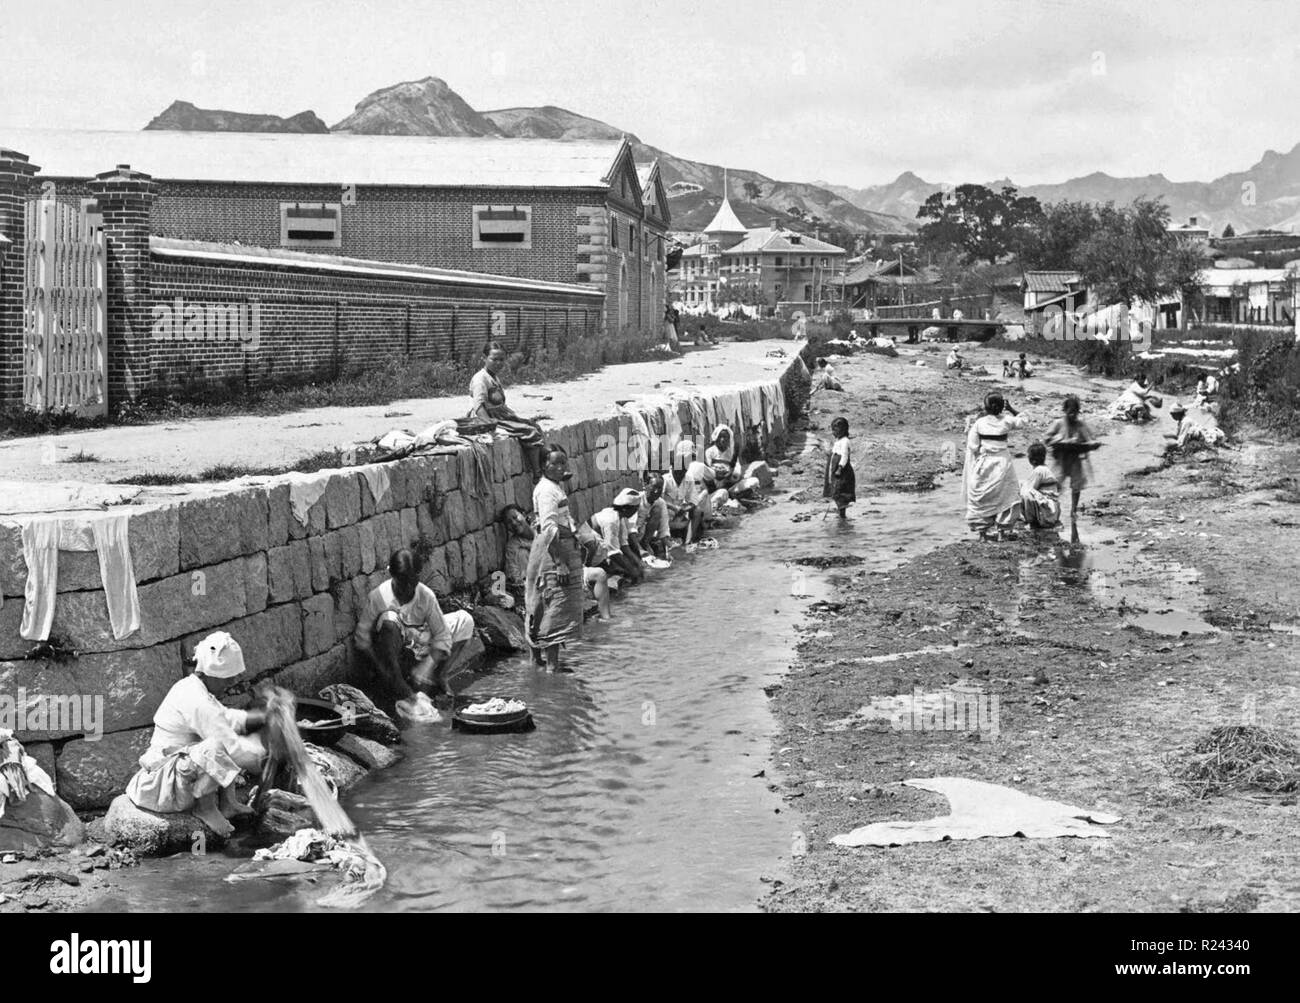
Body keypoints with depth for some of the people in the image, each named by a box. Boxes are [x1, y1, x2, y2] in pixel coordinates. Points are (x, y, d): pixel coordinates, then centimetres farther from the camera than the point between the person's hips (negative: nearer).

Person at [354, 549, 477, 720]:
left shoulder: (426, 595, -14)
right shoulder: (378, 597, -19)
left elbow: (442, 636, -12)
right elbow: (362, 640, -16)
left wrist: (427, 669, -25)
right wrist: (384, 671, -27)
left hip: (421, 652, 3)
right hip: (391, 656, -3)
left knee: (464, 620, -9)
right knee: (389, 620, -36)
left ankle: (438, 676, -7)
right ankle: (404, 696, -37)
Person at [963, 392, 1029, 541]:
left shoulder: (979, 423, -6)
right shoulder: (1005, 421, -4)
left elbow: (973, 446, -6)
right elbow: (1021, 422, 15)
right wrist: (1010, 409, 18)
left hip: (983, 463, 0)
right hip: (1002, 462, 0)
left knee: (981, 497, 10)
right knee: (1005, 495, 10)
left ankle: (982, 531, 10)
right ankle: (1002, 531, 8)